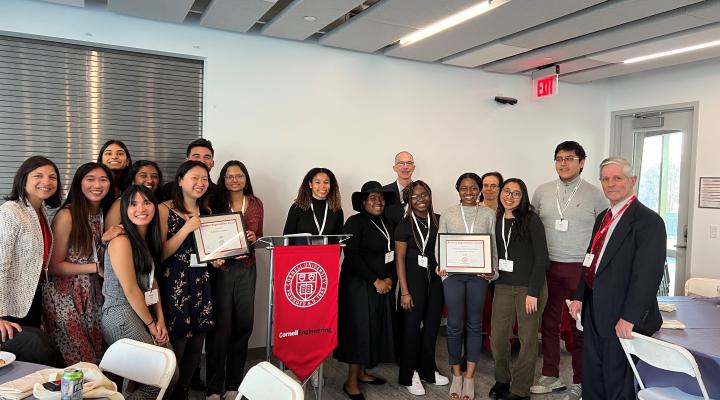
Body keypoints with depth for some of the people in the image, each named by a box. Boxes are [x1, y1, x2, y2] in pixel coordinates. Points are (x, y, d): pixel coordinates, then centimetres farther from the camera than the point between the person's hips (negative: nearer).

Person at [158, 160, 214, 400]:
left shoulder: (206, 211, 11)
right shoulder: (165, 209, -6)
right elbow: (161, 254, -12)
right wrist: (187, 228, -20)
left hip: (201, 283, 6)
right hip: (174, 284, -5)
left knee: (195, 346, 10)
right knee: (176, 347, -2)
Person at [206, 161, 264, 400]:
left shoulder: (256, 203, 7)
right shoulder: (216, 203, -3)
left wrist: (254, 239, -6)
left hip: (247, 268, 3)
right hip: (221, 268, -3)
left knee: (243, 325, 7)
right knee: (220, 326, -2)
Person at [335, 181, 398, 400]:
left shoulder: (386, 223, 10)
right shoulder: (355, 222, -10)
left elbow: (393, 255, 10)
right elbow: (352, 257, -16)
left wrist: (390, 279, -6)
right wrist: (375, 281, -15)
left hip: (384, 286, 7)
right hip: (360, 285, -7)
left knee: (377, 327, 11)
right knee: (360, 329, -3)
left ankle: (362, 372, 27)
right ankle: (351, 382, 8)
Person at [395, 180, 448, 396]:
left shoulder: (439, 220, 4)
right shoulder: (405, 224, -7)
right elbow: (399, 258, -7)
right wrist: (405, 291, -11)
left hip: (436, 279, 4)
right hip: (414, 279, -4)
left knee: (432, 325, 12)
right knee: (412, 327, 4)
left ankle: (427, 370, 31)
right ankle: (409, 375, 20)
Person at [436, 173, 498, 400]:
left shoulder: (489, 214, 5)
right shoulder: (447, 215, 5)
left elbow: (494, 246, 5)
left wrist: (493, 270, -8)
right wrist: (440, 267, -9)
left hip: (479, 274, 0)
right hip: (453, 274, 0)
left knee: (474, 324, 8)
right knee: (455, 325, 4)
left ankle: (469, 378, 19)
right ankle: (456, 375, 21)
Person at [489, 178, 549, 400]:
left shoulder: (531, 220, -8)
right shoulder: (497, 221, 7)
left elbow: (541, 258, -10)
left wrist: (533, 292, -13)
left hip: (529, 287, -4)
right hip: (503, 286, 4)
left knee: (527, 338, 6)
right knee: (497, 336, 6)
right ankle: (502, 379, 29)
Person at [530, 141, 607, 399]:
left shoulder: (594, 194, -1)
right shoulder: (542, 192, 6)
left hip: (581, 269, -3)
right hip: (548, 267, 3)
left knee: (580, 326, 5)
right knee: (549, 323, 11)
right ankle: (551, 377, 25)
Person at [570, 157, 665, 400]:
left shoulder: (648, 220, -14)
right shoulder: (603, 217, 12)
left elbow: (648, 273, -21)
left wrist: (630, 318, -24)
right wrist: (579, 297, 10)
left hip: (621, 319, -7)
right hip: (594, 314, 8)